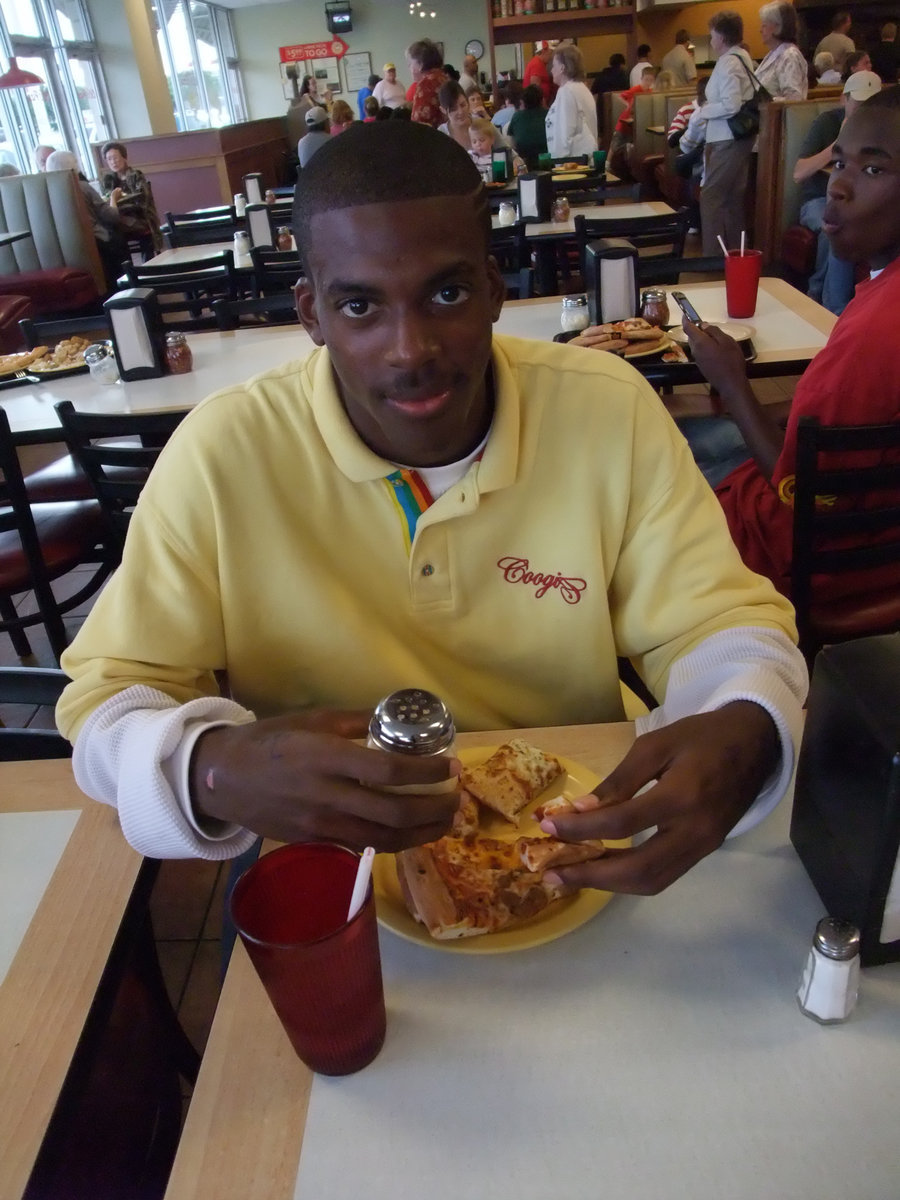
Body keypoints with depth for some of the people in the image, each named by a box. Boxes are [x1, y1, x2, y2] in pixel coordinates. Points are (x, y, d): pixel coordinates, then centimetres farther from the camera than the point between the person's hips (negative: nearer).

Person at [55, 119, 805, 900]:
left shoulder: (611, 410, -11)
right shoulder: (221, 455, -15)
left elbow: (715, 622, -6)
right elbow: (108, 702, -10)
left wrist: (743, 735, -29)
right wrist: (214, 771, -34)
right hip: (331, 875, 2)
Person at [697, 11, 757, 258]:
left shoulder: (728, 64, -16)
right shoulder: (743, 58, 14)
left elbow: (730, 106, -24)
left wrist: (705, 109, -10)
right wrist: (711, 107, 8)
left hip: (727, 140, -10)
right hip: (738, 138, 10)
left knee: (711, 197, -8)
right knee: (733, 199, 15)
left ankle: (714, 256, -7)